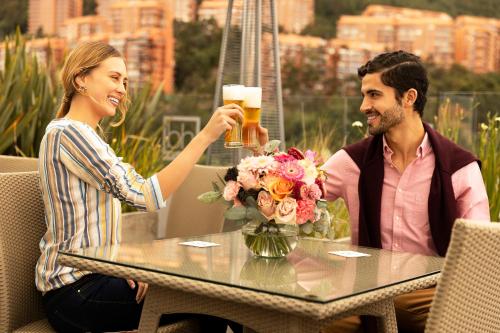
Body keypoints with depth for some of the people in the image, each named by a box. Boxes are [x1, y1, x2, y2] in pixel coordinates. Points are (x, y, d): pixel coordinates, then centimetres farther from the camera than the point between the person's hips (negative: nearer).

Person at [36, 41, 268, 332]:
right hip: (75, 292, -9)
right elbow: (145, 195, -25)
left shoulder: (83, 134, 16)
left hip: (89, 279, 9)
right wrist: (206, 136, -27)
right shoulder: (68, 133, -17)